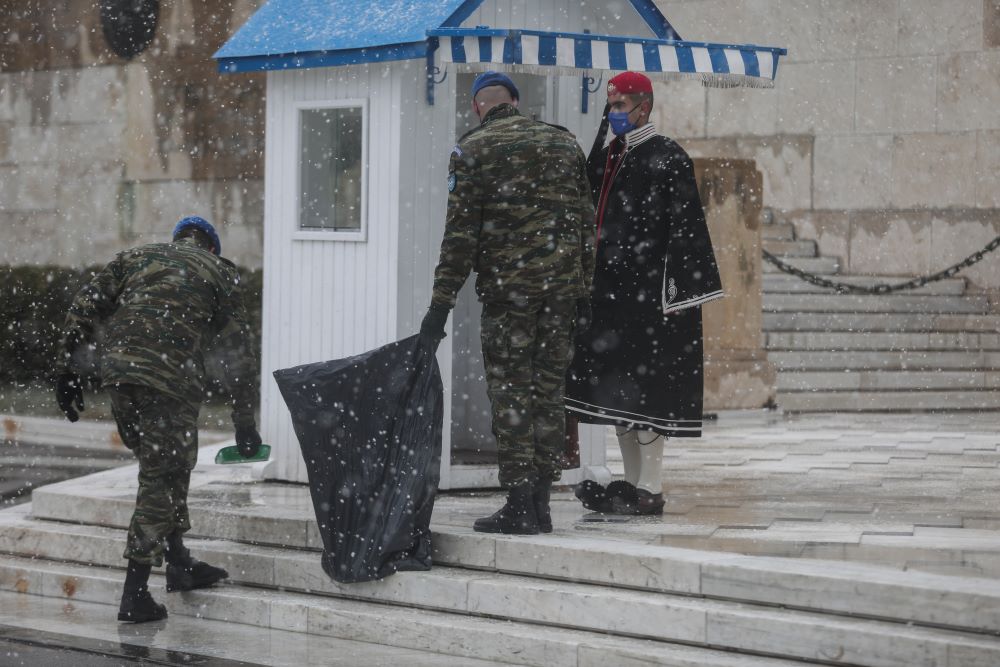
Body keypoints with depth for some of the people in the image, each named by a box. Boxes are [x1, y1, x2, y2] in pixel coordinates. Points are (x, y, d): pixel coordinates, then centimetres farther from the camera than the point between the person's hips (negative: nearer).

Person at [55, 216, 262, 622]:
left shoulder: (138, 257, 23)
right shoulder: (218, 273, 15)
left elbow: (85, 308, 12)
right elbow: (239, 352, 15)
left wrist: (68, 368, 13)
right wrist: (244, 423, 20)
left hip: (117, 370, 5)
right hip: (169, 376, -4)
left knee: (172, 466, 21)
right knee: (161, 476, 2)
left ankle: (178, 563, 28)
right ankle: (134, 595, 0)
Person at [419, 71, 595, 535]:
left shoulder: (473, 150, -1)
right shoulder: (564, 143, 13)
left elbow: (461, 233, -8)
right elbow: (586, 222, 13)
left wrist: (441, 305, -7)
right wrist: (582, 291, 17)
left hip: (508, 288, -5)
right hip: (562, 288, 5)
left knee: (510, 396, -1)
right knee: (549, 393, 9)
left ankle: (519, 507, -4)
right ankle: (540, 504, 11)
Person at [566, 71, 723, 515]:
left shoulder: (668, 158, -8)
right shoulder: (609, 156, 16)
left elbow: (685, 227, -12)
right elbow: (590, 210, 22)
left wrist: (675, 291, -17)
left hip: (648, 291, -8)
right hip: (613, 288, 8)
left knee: (642, 386, -7)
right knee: (616, 388, 10)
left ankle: (650, 491, -3)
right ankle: (633, 483, 17)